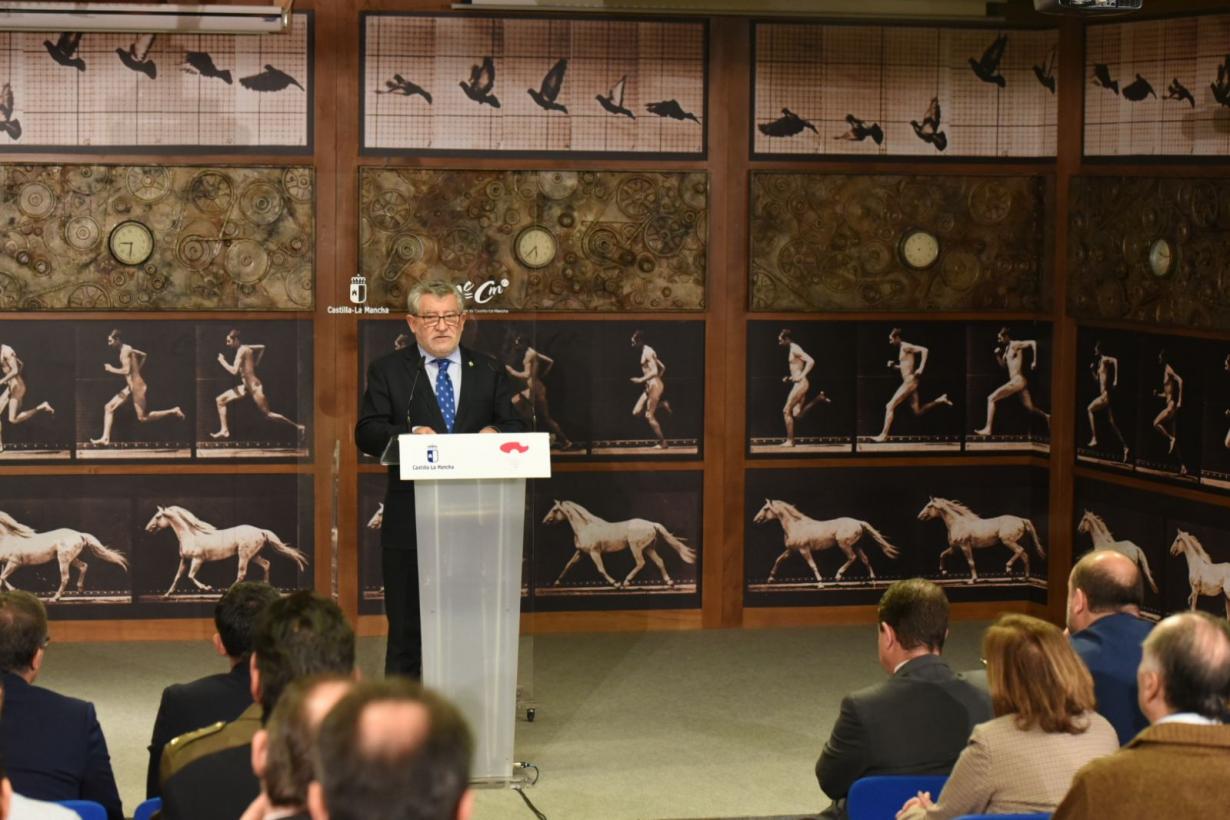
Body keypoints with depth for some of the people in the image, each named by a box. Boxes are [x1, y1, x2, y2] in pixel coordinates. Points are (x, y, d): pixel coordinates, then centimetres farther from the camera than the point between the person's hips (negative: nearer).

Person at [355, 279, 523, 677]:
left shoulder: (489, 372, 11)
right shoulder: (388, 371, 4)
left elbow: (516, 429, 7)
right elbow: (366, 434, -6)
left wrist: (496, 433, -16)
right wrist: (411, 433, -24)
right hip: (410, 522, -2)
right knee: (407, 628, 4)